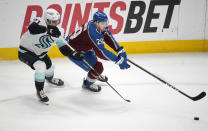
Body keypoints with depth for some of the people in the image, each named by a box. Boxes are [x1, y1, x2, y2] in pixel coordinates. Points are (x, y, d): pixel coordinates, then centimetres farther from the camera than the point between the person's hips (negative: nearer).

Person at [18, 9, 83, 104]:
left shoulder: (58, 31, -10)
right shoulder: (39, 22, -29)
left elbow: (64, 48, -6)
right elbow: (32, 28, -52)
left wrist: (73, 54, -23)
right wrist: (48, 30, -57)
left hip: (39, 52, 7)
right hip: (26, 51, -7)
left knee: (49, 67, 23)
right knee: (40, 66, -28)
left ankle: (50, 78, 62)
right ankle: (39, 91, -11)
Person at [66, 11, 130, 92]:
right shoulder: (93, 32, -36)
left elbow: (109, 38, -4)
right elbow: (101, 51, -38)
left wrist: (120, 51, -14)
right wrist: (118, 60, -38)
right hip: (73, 50, -9)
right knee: (97, 67, -10)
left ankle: (96, 74, 60)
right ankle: (87, 84, 16)